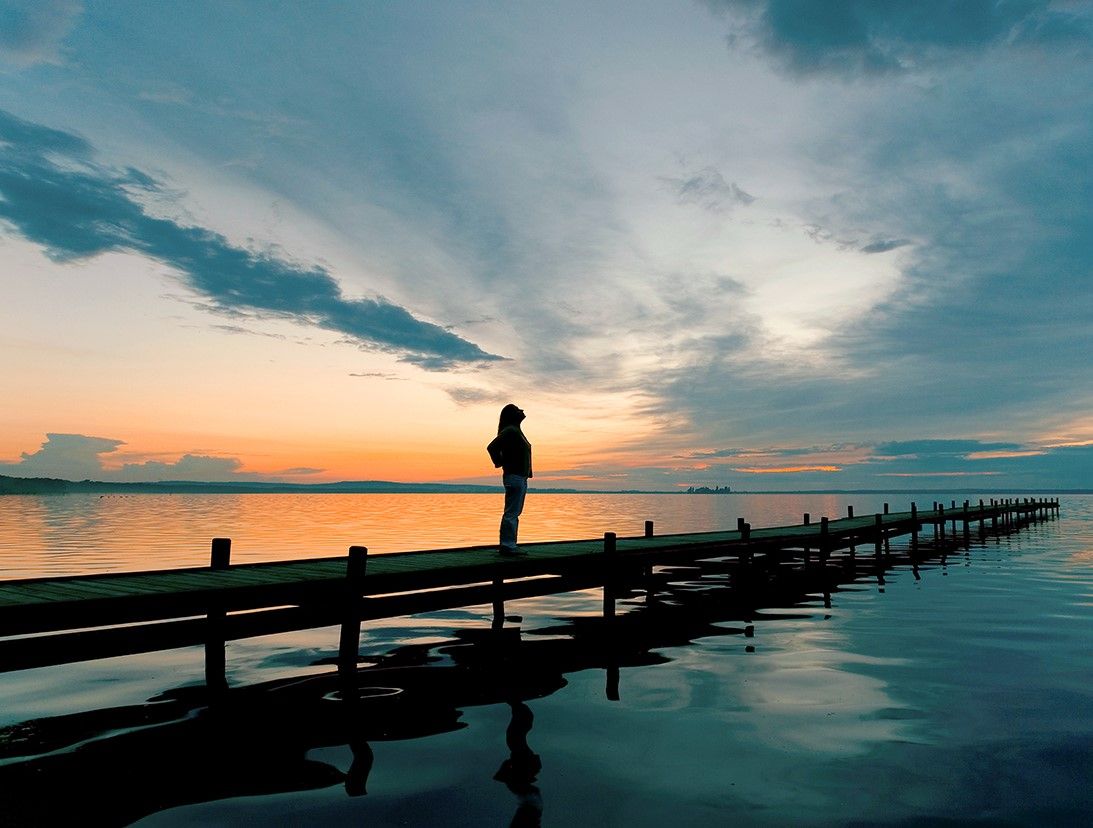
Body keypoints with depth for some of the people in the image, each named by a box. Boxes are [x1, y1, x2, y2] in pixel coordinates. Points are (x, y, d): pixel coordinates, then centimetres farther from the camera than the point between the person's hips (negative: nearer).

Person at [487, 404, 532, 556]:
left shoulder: (515, 431, 18)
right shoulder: (510, 430, -13)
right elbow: (492, 447, -23)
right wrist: (500, 463, -12)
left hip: (520, 477, 10)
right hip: (514, 477, -10)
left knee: (514, 513, 11)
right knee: (511, 513, -8)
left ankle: (510, 545, 16)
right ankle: (507, 546, -6)